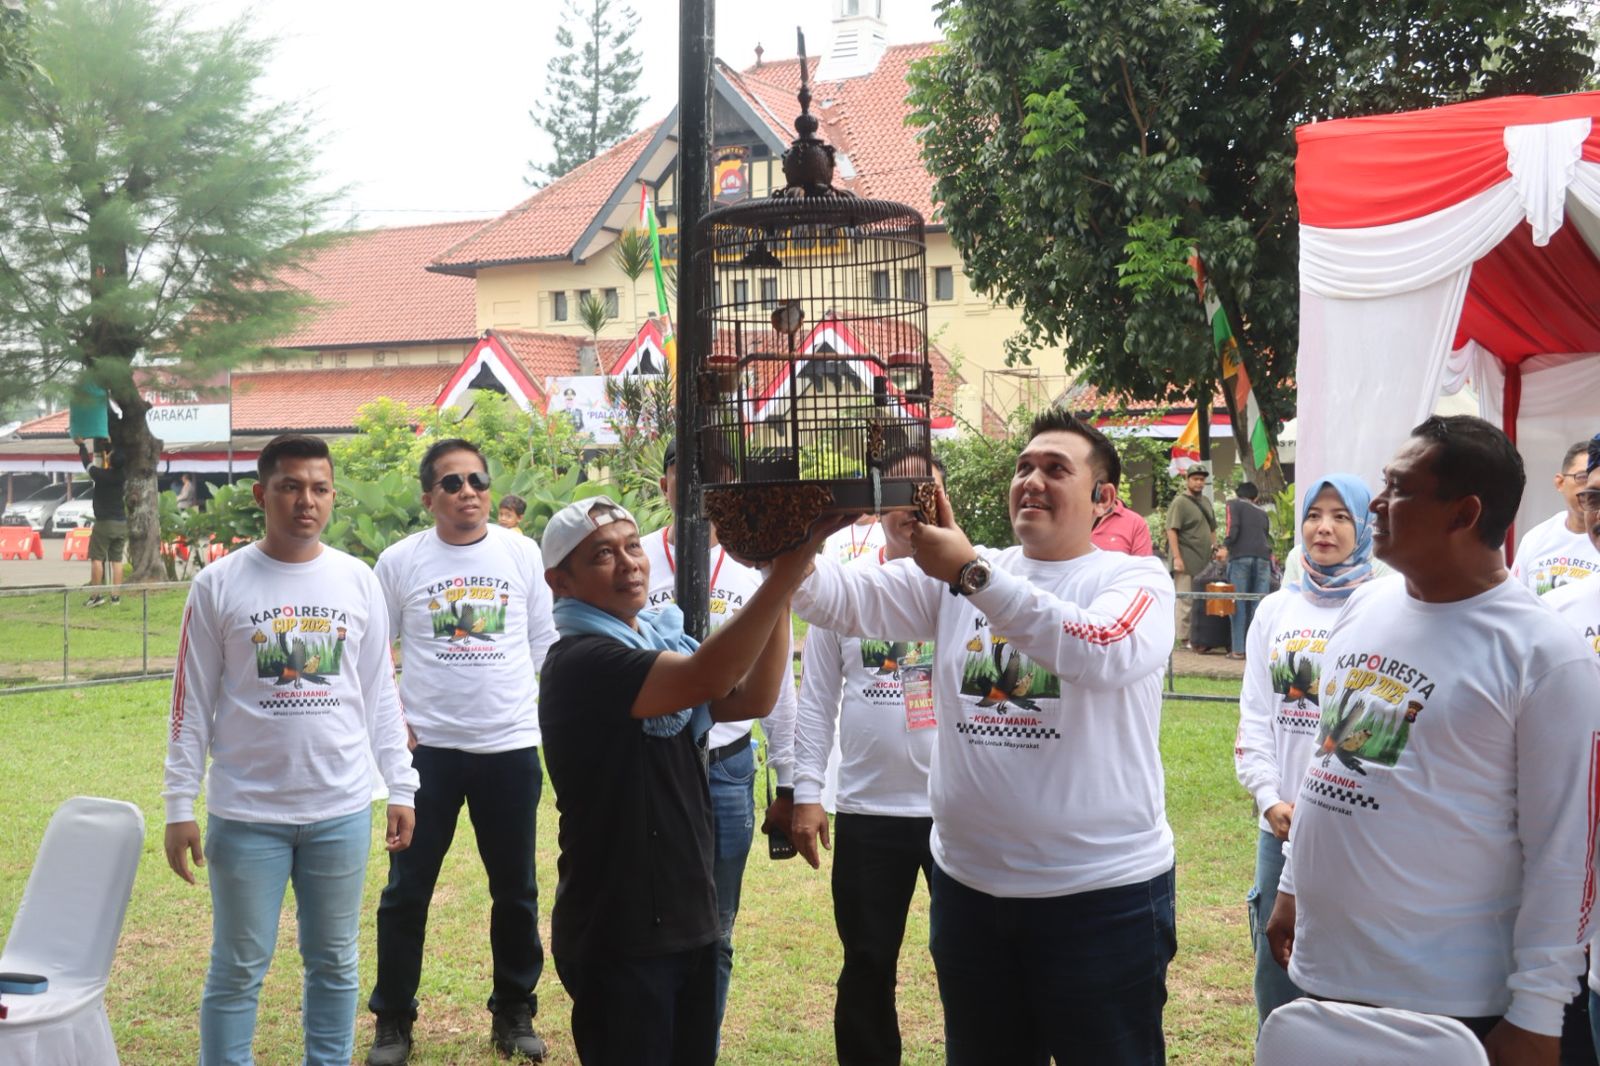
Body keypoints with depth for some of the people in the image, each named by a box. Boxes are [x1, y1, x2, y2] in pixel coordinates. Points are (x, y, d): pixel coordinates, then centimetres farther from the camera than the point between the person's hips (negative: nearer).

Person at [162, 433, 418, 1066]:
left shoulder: (359, 582, 4)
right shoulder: (220, 585, -3)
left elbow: (380, 695, 9)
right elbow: (193, 703, -1)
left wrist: (401, 788, 6)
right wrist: (180, 806, -4)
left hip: (342, 811, 2)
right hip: (247, 815, -2)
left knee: (334, 964, 12)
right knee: (238, 970, 6)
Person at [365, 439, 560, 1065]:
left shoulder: (524, 555, 2)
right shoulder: (400, 561, -1)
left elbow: (546, 644, 7)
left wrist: (553, 716, 1)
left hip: (511, 745, 1)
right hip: (427, 748, -1)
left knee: (515, 890, 11)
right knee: (407, 889, 5)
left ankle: (514, 1013, 26)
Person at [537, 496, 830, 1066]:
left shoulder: (660, 641, 10)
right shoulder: (580, 660, -18)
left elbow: (752, 699, 0)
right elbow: (706, 679, -32)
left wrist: (782, 591, -10)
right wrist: (787, 570, -34)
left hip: (686, 916, 8)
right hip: (619, 933, -8)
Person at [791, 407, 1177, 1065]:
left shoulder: (1136, 580, -6)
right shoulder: (951, 577, 5)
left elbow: (1104, 652, -27)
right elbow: (843, 599, -7)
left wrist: (972, 574, -30)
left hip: (1103, 892, -4)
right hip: (969, 885, 4)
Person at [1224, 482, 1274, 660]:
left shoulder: (1234, 504, 10)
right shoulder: (1262, 513, 25)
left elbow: (1233, 530, -4)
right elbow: (1268, 537, 21)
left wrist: (1225, 546, 10)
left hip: (1240, 556, -3)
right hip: (1263, 558, 4)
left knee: (1238, 604, -1)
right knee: (1260, 605, 3)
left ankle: (1238, 649, -3)